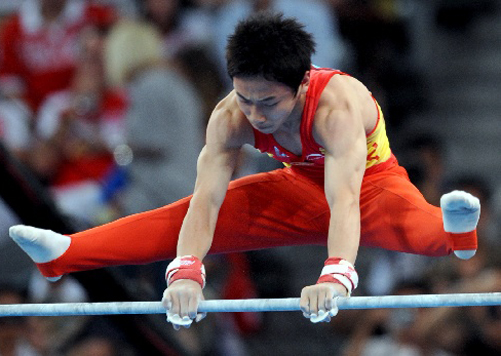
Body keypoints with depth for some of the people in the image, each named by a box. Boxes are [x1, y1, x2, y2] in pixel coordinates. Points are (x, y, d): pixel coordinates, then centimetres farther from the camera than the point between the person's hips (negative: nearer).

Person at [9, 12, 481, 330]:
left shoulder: (337, 106, -38)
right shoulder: (230, 116, -24)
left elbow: (344, 199, -50)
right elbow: (206, 198, -32)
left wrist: (334, 277, -66)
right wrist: (186, 271, -50)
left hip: (369, 182, -5)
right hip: (301, 187, 5)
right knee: (192, 216, -11)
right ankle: (66, 253, -17)